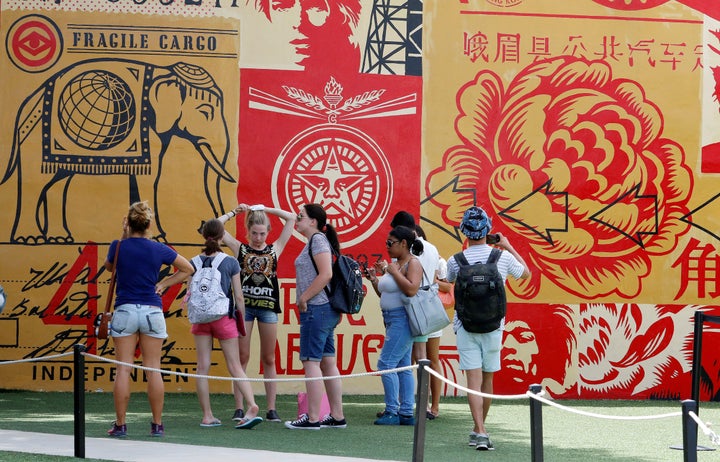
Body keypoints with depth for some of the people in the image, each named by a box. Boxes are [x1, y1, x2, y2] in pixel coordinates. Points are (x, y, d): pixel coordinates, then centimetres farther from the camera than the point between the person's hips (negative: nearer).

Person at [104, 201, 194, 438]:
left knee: (123, 369, 1)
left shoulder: (118, 246, -3)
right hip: (152, 311, 1)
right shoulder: (158, 249, 1)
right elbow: (188, 268, 14)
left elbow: (109, 266, 20)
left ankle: (120, 425, 0)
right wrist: (164, 284, 10)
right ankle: (157, 425, 5)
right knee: (153, 369, 3)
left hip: (124, 310, -1)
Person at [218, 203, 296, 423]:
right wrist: (235, 212, 9)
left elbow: (291, 219, 9)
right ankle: (240, 408, 1)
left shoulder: (275, 249, 9)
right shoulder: (240, 248, 7)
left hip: (268, 307, 1)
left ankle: (271, 409, 6)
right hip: (244, 306, -1)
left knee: (269, 359, 5)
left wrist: (266, 209, 9)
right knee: (242, 358, -1)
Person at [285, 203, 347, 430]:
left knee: (311, 362, -7)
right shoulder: (314, 241, 19)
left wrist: (303, 298, -16)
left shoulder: (318, 239, -11)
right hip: (325, 309, 10)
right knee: (328, 363, 10)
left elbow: (325, 274, -21)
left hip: (316, 309, -10)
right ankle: (337, 417, 12)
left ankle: (312, 418, -6)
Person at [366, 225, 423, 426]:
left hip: (403, 318, -9)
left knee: (386, 363, -11)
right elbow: (385, 294, 23)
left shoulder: (412, 263, -9)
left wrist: (392, 271, -18)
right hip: (392, 319, 9)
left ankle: (392, 412, -7)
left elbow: (412, 289, -25)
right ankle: (406, 413, 10)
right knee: (403, 367, 9)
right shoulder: (393, 263, 16)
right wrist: (374, 280, 7)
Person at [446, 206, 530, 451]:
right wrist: (508, 247, 23)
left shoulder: (455, 261, -6)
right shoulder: (503, 257, -5)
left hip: (466, 327, -1)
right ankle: (478, 430, 26)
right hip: (493, 327, 1)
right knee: (487, 380, 14)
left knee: (474, 380, -5)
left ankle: (480, 433, -18)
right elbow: (526, 273, 16)